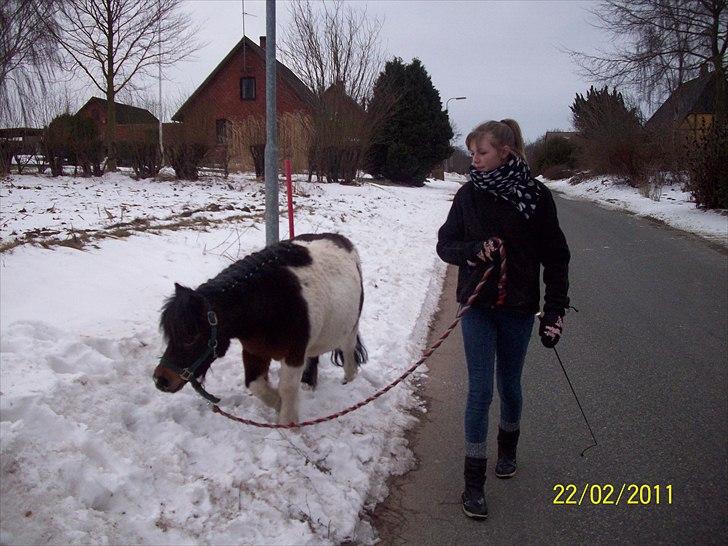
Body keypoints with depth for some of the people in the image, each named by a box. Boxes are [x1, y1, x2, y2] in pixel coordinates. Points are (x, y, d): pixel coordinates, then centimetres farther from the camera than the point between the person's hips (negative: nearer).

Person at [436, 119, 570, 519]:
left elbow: (555, 256, -3)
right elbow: (445, 244, 2)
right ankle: (474, 481, 6)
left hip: (519, 307, 0)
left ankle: (508, 447, 43)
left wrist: (555, 310, -7)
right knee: (480, 389, -2)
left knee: (509, 384, 15)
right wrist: (475, 249, -19)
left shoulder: (536, 196, -7)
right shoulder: (469, 194, -2)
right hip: (478, 306, 1)